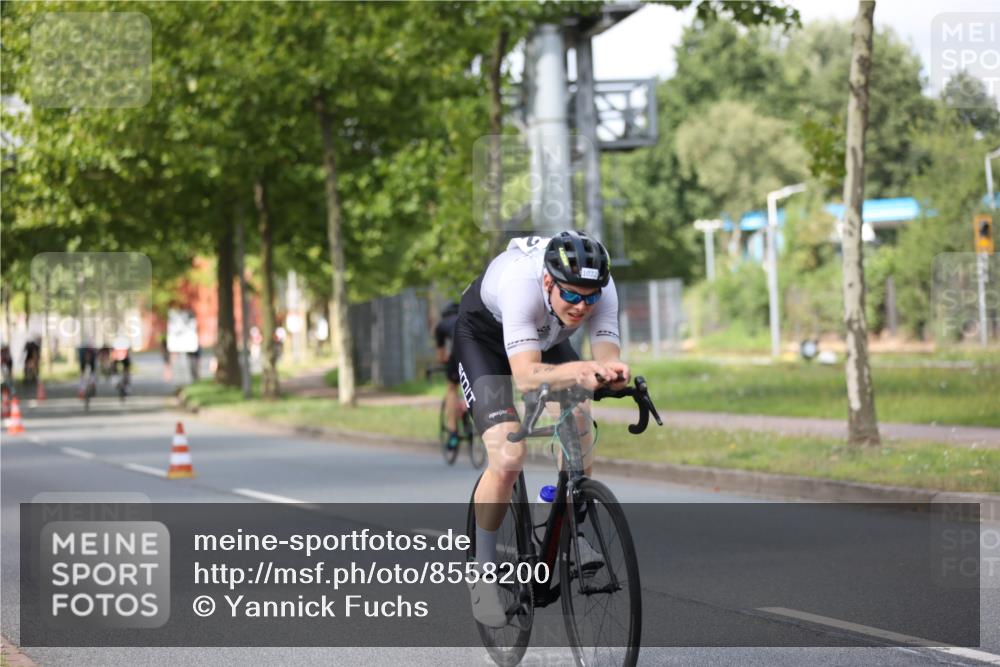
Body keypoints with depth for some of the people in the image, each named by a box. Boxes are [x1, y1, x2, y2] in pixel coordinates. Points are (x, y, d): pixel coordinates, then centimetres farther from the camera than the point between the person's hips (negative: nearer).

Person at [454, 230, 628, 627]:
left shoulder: (600, 290, -30)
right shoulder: (521, 284, -43)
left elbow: (607, 354, -35)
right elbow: (526, 376, -50)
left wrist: (612, 372, -59)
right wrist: (578, 371, -68)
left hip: (547, 337, 5)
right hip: (483, 335, -5)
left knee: (582, 445, -6)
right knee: (508, 456, -20)